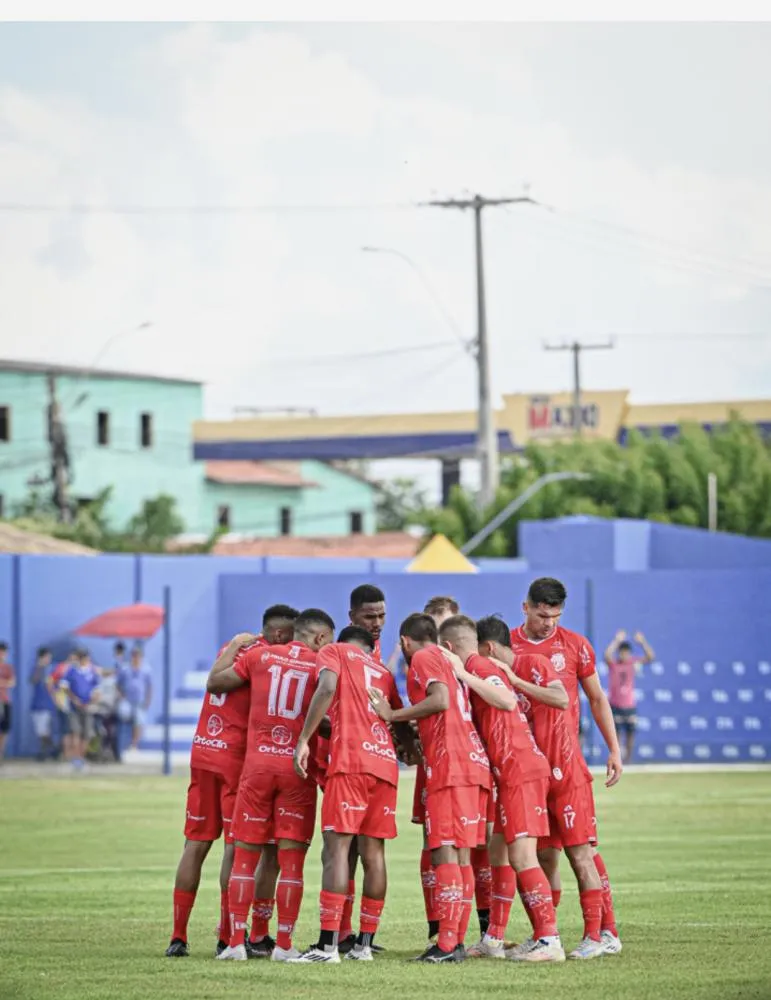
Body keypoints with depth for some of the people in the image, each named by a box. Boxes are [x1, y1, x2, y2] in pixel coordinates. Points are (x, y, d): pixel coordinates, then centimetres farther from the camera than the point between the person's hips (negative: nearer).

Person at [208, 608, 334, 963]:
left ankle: (236, 942, 2)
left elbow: (213, 684, 14)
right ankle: (284, 944, 1)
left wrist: (234, 646, 25)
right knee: (291, 859, 3)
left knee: (245, 854, 6)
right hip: (298, 767, -1)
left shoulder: (258, 655, 6)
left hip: (257, 763, 2)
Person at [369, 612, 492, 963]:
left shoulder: (422, 659, -1)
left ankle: (447, 943, -18)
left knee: (444, 852, -12)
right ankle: (457, 941, 9)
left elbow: (440, 700, -16)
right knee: (461, 856, 9)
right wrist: (415, 742, 25)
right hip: (474, 762, 9)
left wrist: (393, 715, -10)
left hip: (449, 764, -9)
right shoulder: (447, 663, 24)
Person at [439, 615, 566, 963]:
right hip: (511, 773, 10)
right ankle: (493, 940, 20)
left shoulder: (479, 666, -9)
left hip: (520, 771, -10)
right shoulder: (483, 668, 19)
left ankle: (549, 941, -14)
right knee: (498, 852, 14)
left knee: (521, 856, -12)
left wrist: (464, 676, -22)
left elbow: (507, 701, -27)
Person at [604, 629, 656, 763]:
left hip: (630, 706, 2)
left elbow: (650, 657, -10)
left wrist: (642, 643, -23)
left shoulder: (633, 662, 1)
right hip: (615, 705, -2)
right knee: (616, 734, -2)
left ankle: (628, 760, 10)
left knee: (630, 733, 1)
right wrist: (617, 641, -31)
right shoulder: (613, 663, -5)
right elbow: (607, 655, -28)